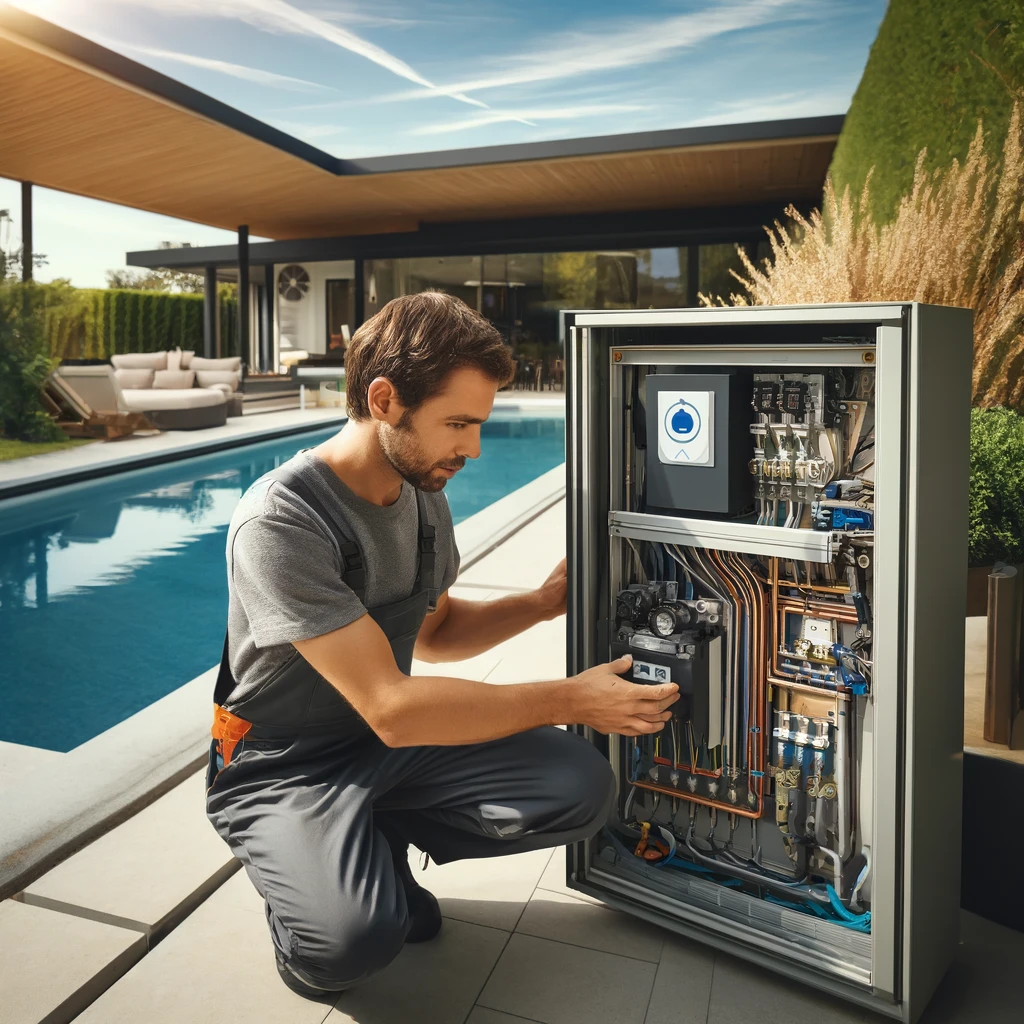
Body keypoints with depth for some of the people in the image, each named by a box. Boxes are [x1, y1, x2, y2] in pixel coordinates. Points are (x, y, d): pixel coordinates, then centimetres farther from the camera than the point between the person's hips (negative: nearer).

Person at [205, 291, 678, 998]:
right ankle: (305, 877, 2)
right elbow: (391, 709, -29)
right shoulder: (281, 521, -26)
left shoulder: (424, 493, 0)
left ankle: (379, 846, 6)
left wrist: (543, 602, -1)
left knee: (584, 786, -14)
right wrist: (568, 700, -24)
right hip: (282, 769, -6)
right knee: (354, 940, -34)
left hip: (390, 741, 7)